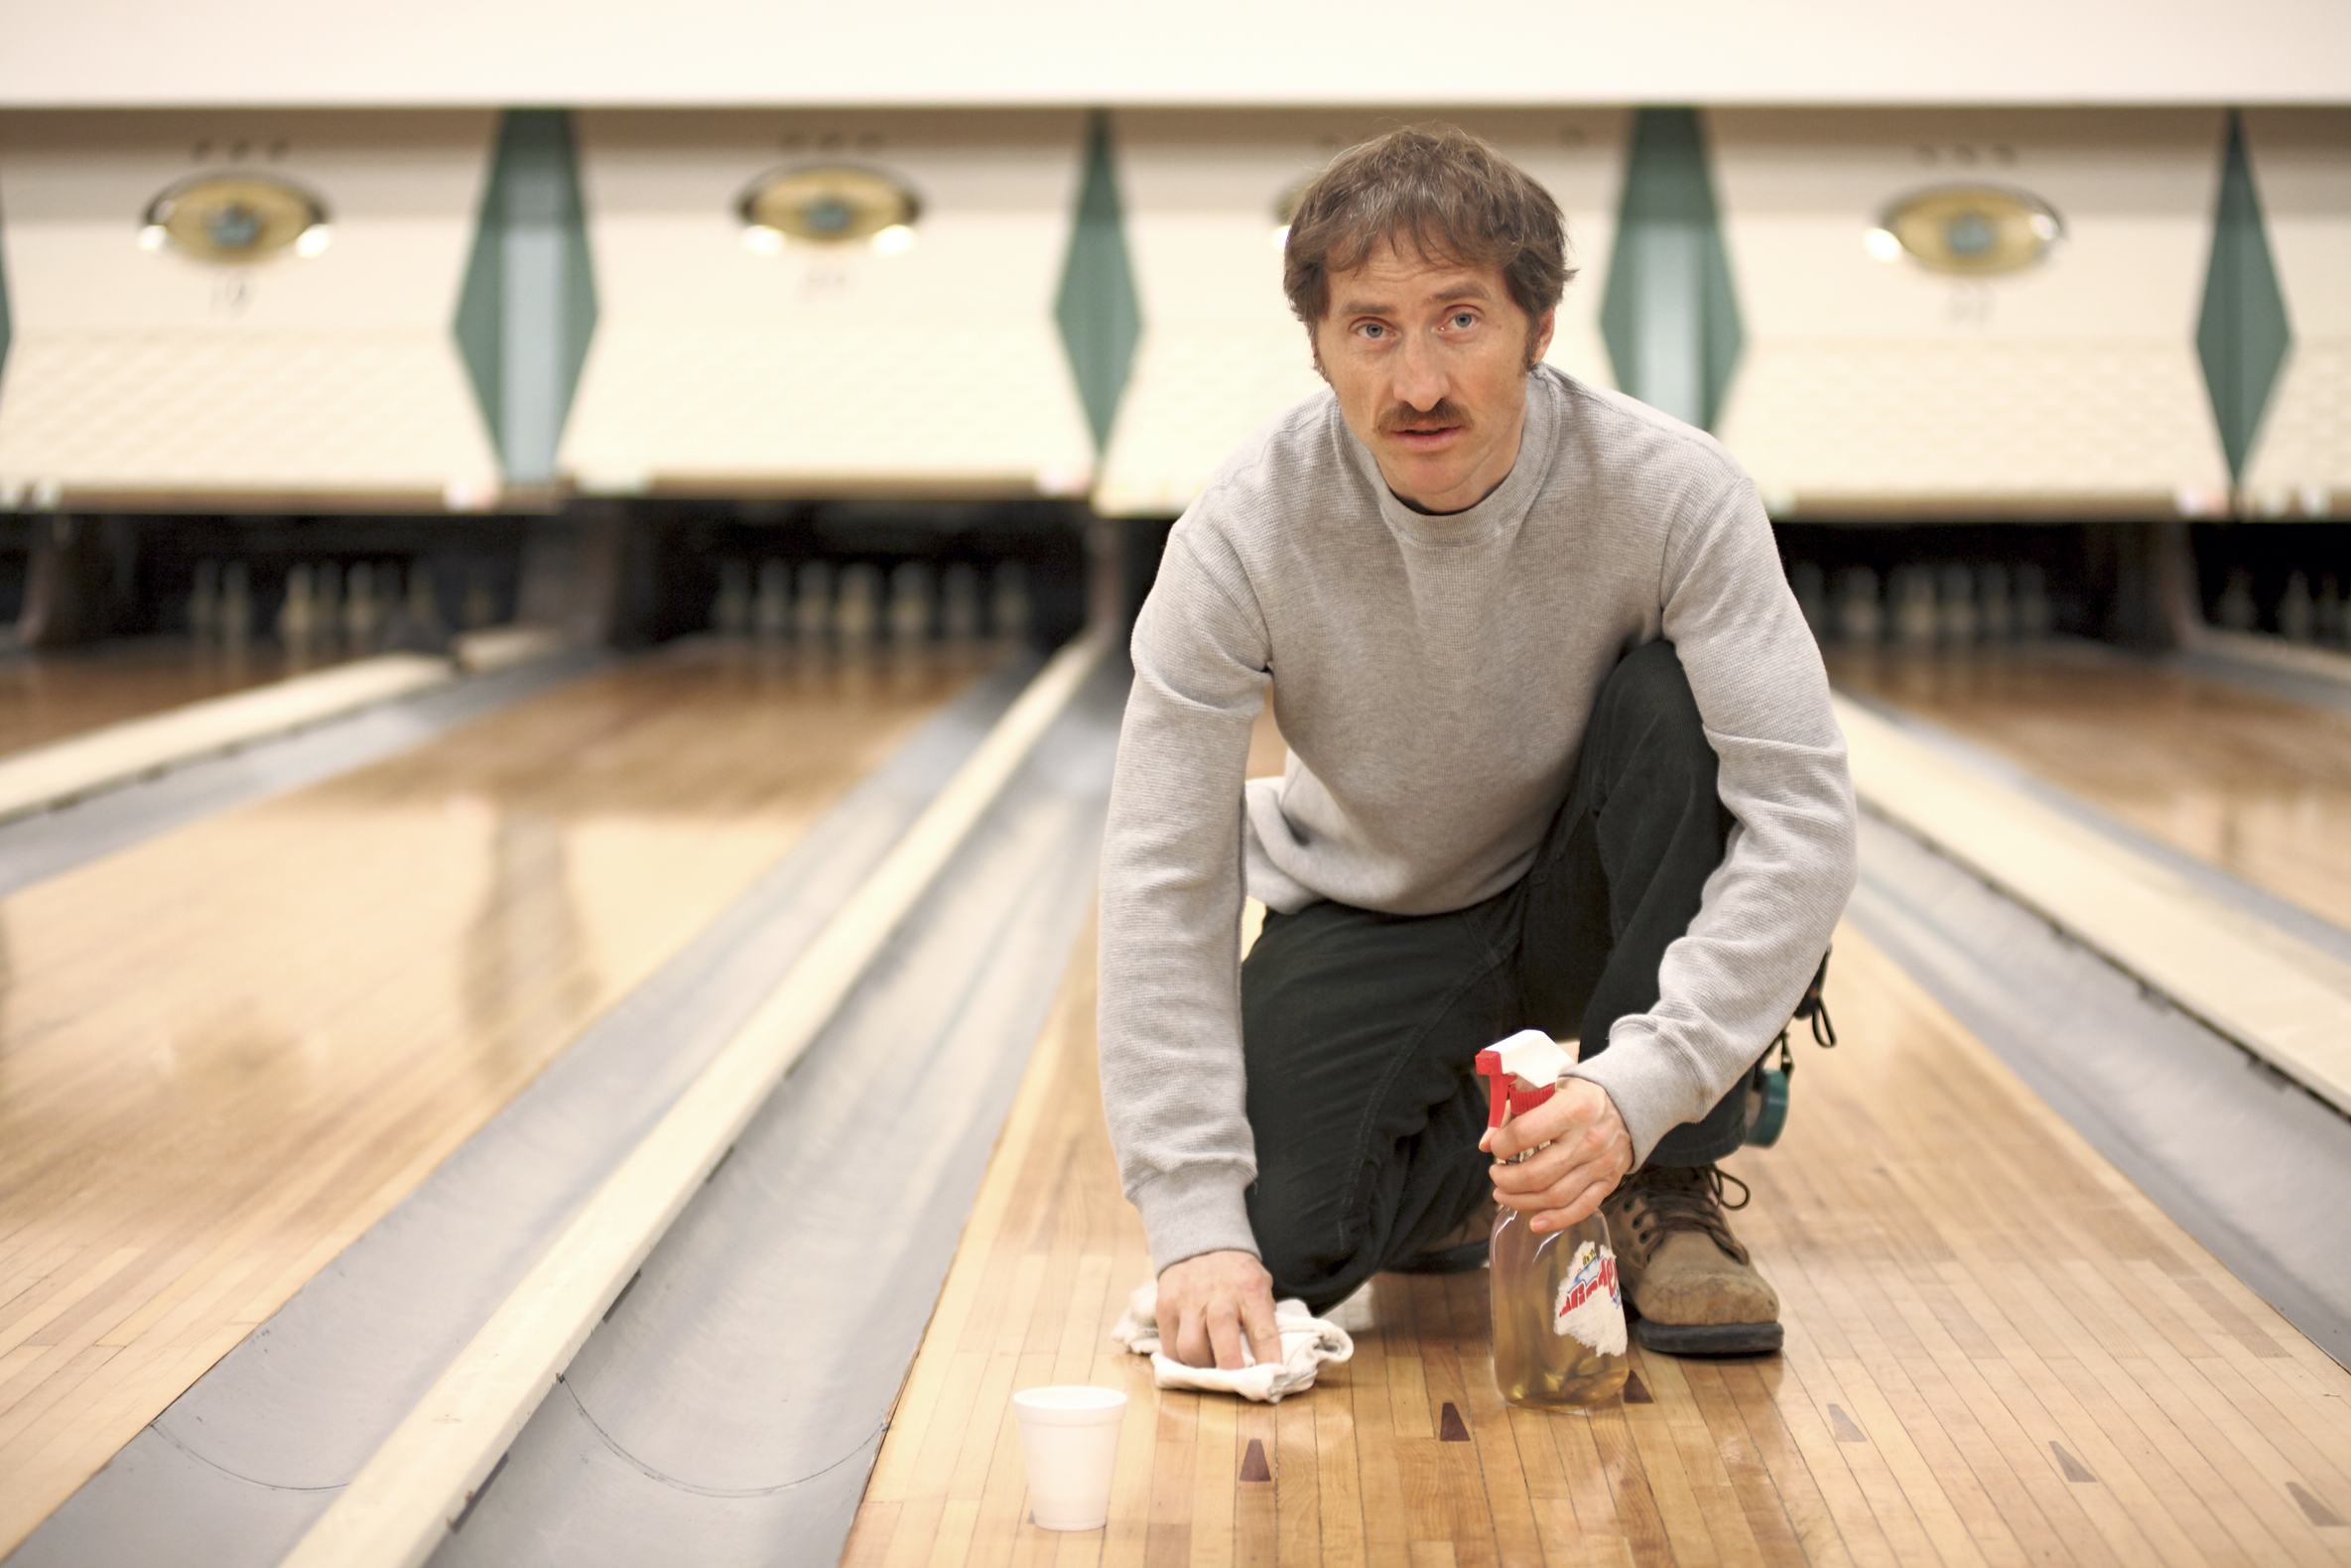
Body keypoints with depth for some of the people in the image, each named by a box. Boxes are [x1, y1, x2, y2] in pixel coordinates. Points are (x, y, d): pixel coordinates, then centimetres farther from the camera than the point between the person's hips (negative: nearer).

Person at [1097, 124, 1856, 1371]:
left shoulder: (1670, 494, -26)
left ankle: (1664, 1190, -15)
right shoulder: (1246, 533, -24)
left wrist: (1641, 1085, -44)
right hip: (1372, 919, 0)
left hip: (1593, 900, 0)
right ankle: (1449, 1143, 14)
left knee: (1677, 705, -31)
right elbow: (1165, 878, -23)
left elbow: (1800, 818, -30)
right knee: (1280, 1241, -24)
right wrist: (1196, 1224, -30)